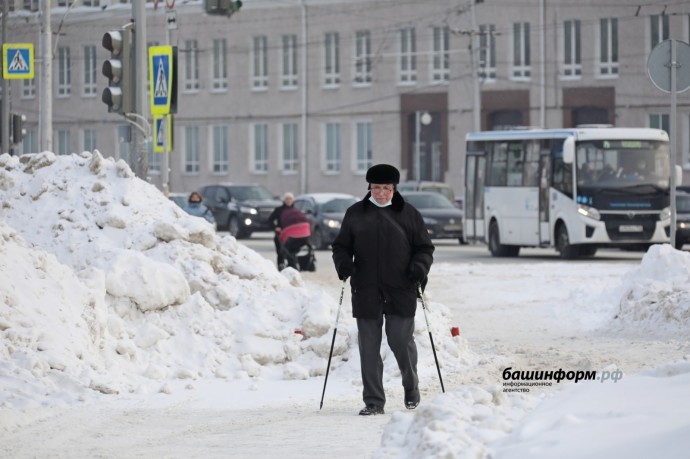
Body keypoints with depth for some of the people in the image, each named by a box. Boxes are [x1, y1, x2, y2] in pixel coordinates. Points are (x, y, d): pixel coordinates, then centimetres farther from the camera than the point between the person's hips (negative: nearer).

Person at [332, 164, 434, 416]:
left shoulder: (409, 214, 6)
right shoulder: (355, 214, 10)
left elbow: (425, 248, 9)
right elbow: (341, 246, 14)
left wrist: (420, 265, -11)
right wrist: (343, 263, -7)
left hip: (401, 291, -2)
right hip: (366, 292, 2)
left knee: (402, 342, -1)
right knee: (369, 347, 1)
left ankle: (412, 390, 24)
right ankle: (373, 402, 6)